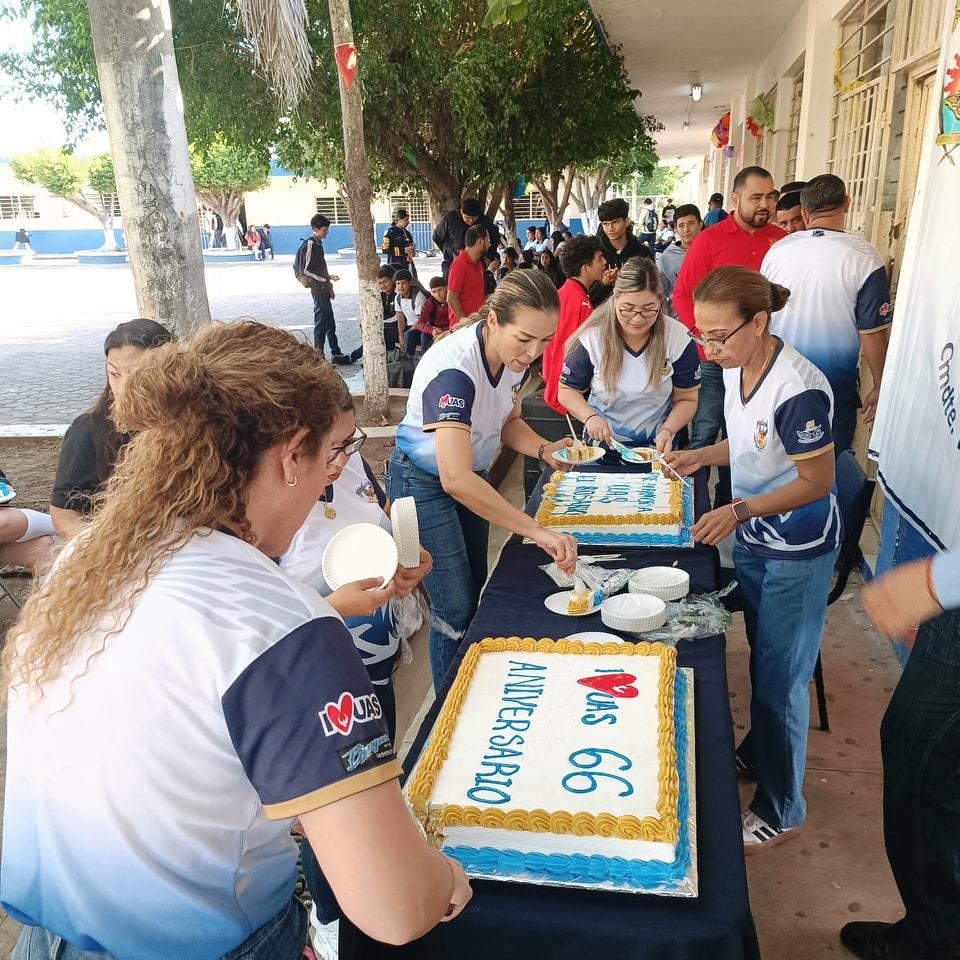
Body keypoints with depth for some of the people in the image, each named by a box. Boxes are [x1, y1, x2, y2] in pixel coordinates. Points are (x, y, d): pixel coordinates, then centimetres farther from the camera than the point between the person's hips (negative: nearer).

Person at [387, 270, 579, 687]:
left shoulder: (516, 357, -13)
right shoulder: (454, 368, -37)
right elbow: (455, 479, -45)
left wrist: (544, 449, -18)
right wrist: (538, 532, -47)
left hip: (473, 476, 8)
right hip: (424, 483, -8)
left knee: (476, 590, 19)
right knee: (456, 609, -4)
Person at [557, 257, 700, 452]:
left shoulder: (679, 339, -7)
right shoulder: (591, 338, -9)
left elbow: (686, 399, 1)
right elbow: (567, 390, 2)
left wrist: (667, 431, -18)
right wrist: (589, 417, -17)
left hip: (657, 445, 1)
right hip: (602, 441, 0)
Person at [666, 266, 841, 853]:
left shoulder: (797, 389, -28)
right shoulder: (739, 370, -3)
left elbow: (818, 480, -22)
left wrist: (739, 511, -28)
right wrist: (702, 455, -3)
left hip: (798, 553, -8)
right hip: (753, 541, 8)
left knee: (781, 678, 5)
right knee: (763, 662, 24)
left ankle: (781, 810, 24)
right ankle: (758, 752, 47)